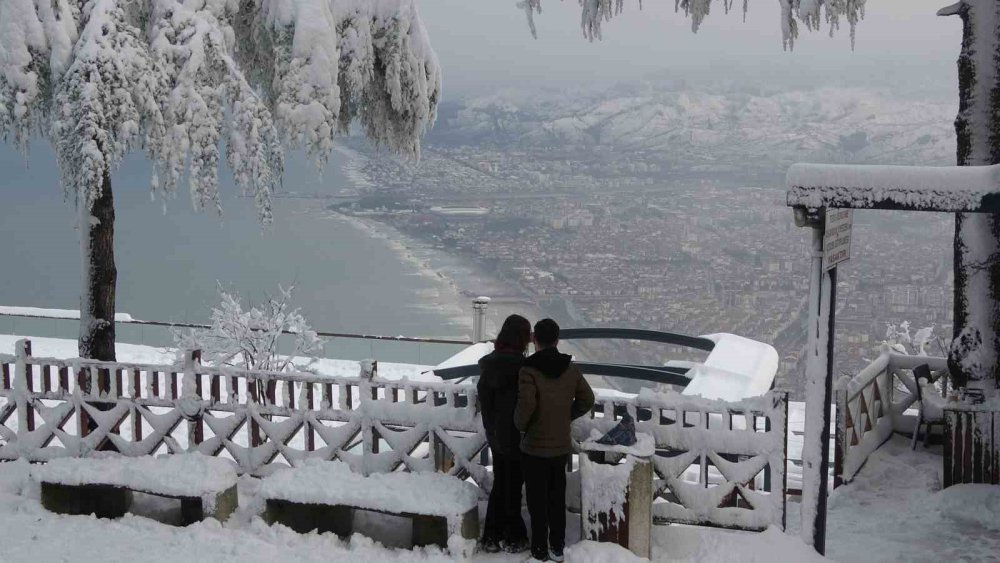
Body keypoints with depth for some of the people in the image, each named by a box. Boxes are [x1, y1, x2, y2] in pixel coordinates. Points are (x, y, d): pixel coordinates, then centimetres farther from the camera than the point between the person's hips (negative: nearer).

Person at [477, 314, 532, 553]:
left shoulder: (490, 363, 0)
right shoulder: (519, 366, -22)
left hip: (495, 435, 7)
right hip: (516, 436, -6)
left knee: (499, 484, 16)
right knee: (513, 486, 6)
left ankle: (491, 536, 20)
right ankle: (514, 538, 17)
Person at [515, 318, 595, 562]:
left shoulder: (529, 370, -18)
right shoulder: (571, 369, -1)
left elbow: (525, 405, -27)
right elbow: (587, 400, 7)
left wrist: (520, 425, -7)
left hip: (535, 447, -4)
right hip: (562, 446, 5)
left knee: (537, 500, 6)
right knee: (557, 497, 16)